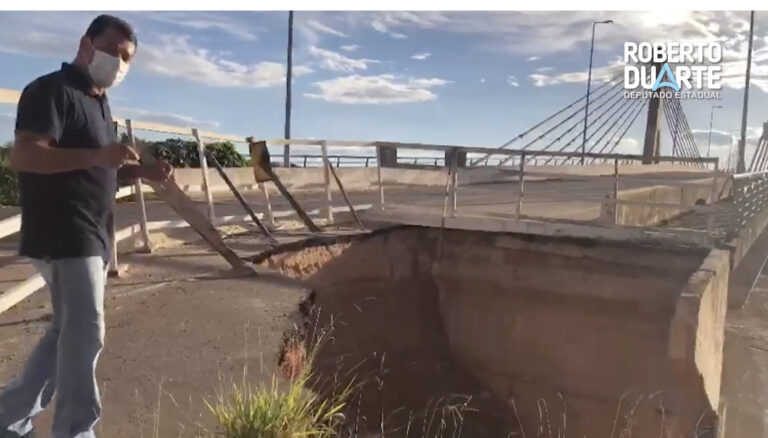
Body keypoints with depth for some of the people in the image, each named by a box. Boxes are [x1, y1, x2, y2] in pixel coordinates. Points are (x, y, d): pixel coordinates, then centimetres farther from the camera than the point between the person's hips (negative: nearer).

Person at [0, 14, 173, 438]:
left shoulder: (98, 101, 19)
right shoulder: (51, 90, -10)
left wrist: (140, 171, 8)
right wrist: (97, 154, -34)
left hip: (91, 236, 10)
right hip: (63, 235, -10)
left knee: (68, 330, 17)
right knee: (85, 333, -7)